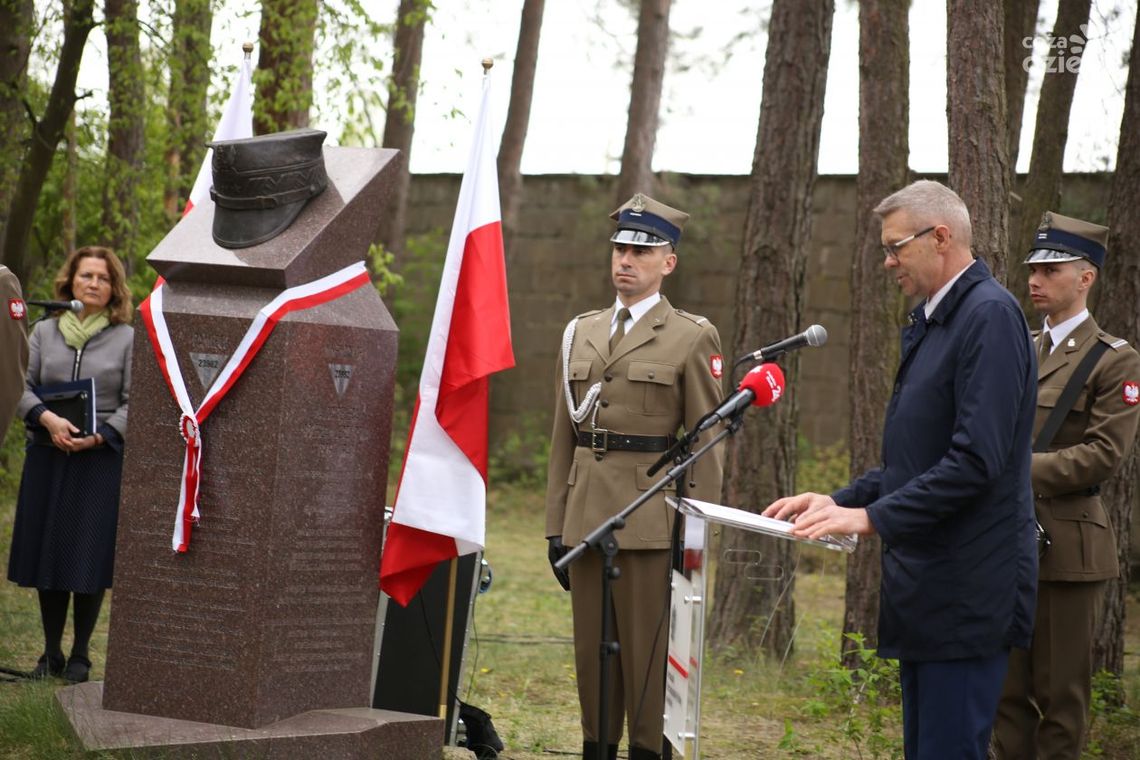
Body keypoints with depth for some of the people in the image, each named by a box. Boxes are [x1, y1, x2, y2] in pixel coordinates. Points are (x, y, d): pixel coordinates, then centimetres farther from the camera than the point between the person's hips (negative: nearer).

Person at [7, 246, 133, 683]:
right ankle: (51, 653, 15)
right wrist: (47, 418, -12)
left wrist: (98, 436, -15)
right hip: (47, 455, 3)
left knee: (90, 557, -2)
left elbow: (133, 402, -1)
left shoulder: (128, 338, 3)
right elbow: (22, 387, 7)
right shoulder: (44, 332, 11)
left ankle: (80, 656, 9)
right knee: (45, 552, 4)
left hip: (102, 457, -3)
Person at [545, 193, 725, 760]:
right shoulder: (581, 333, 14)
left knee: (648, 657, -1)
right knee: (591, 652, 10)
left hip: (650, 521, -5)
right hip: (586, 516, 5)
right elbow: (564, 436, 15)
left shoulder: (692, 339, -1)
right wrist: (556, 526, 10)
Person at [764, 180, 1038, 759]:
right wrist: (841, 500, 10)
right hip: (928, 586, 10)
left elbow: (977, 459, -22)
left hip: (966, 593, -10)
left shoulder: (990, 315, -14)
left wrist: (872, 517, -19)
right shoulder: (932, 321, 17)